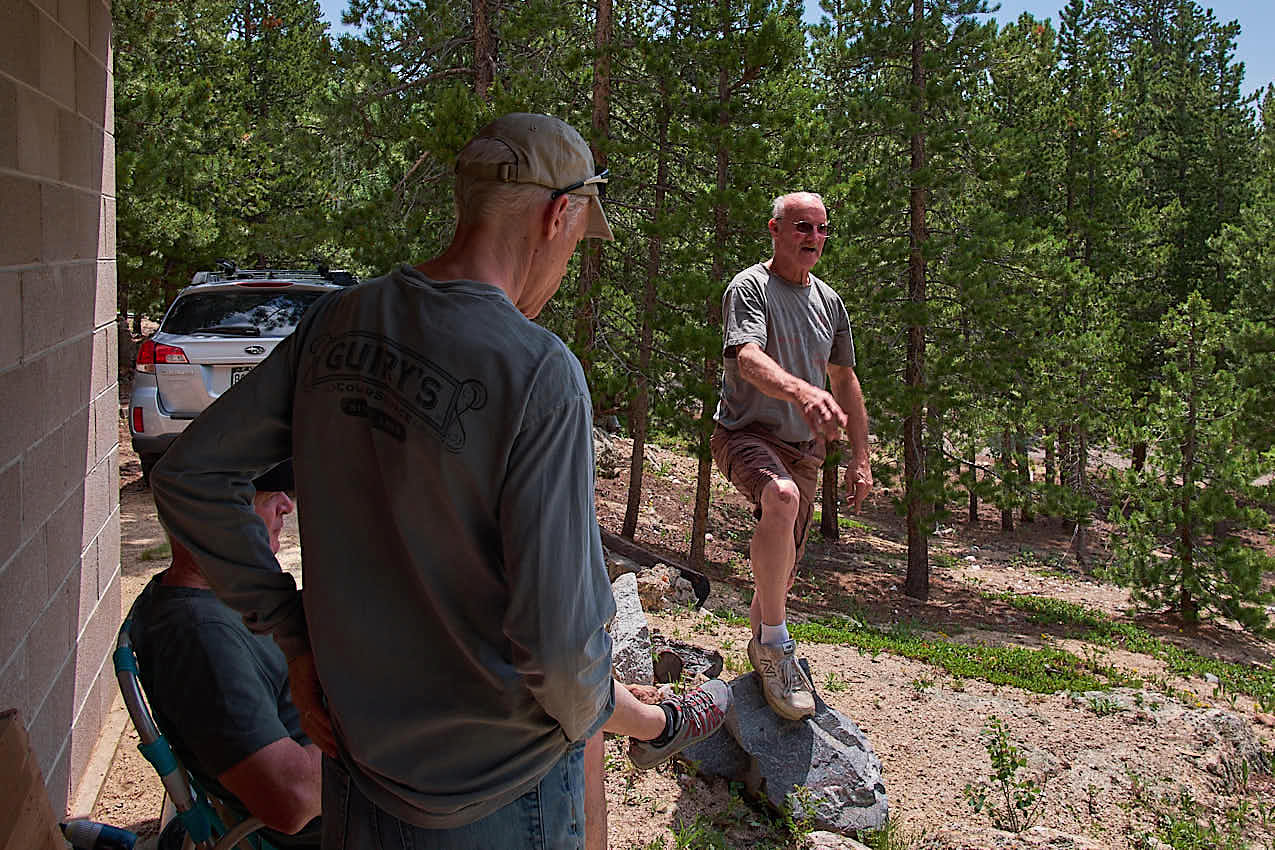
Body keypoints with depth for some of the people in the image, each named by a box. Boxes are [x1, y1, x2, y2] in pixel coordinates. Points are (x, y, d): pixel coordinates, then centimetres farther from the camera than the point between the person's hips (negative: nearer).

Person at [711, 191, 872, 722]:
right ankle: (775, 643, -25)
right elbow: (748, 360, -27)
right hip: (746, 433, -7)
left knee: (781, 574, 10)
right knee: (782, 498, -38)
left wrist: (860, 458, 15)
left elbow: (845, 381, 20)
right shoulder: (749, 288, -9)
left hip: (804, 447, 7)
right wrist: (802, 392, -47)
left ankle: (761, 649, 37)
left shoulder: (829, 301, 13)